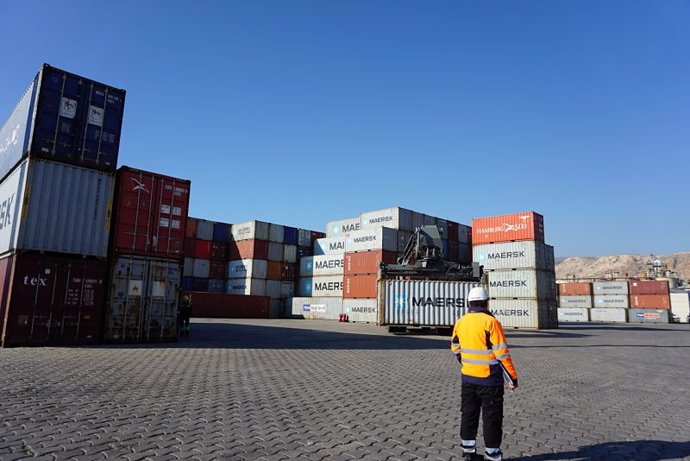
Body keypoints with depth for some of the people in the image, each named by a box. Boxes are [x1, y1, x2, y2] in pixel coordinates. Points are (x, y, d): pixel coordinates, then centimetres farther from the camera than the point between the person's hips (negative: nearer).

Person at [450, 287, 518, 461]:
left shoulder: (460, 322, 0)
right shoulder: (490, 322, -18)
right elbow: (502, 353, -17)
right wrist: (512, 377, -8)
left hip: (468, 377, 5)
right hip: (489, 379, -5)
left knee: (469, 414, 17)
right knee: (492, 417, 9)